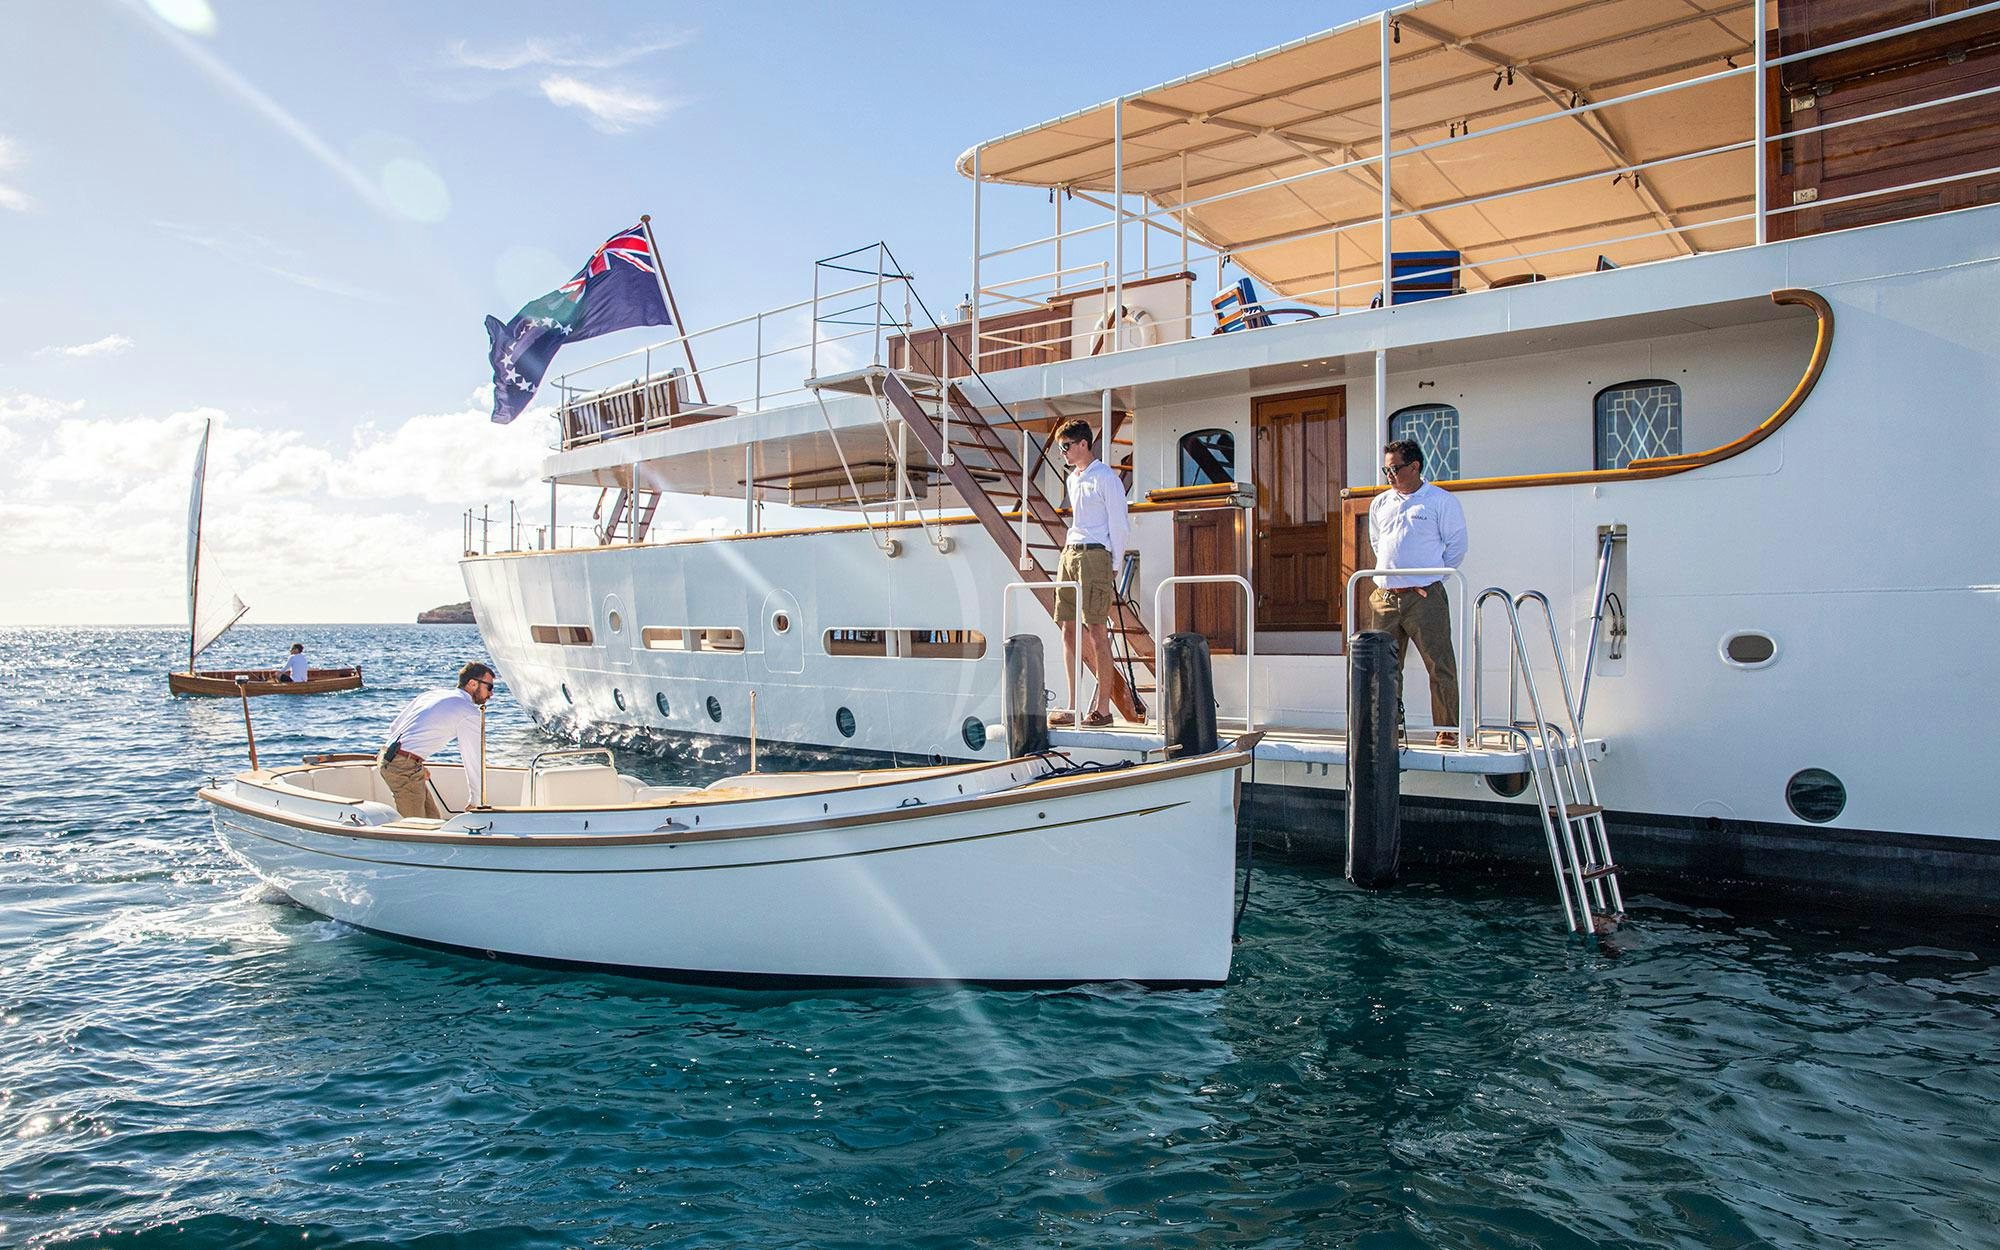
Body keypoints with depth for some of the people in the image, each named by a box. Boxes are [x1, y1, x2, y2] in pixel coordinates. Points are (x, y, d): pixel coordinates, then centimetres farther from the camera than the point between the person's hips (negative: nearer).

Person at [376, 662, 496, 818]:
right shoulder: (470, 713, -5)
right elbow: (473, 760, 0)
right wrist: (474, 802, 10)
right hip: (405, 766, -9)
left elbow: (394, 726, 22)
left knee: (433, 819, 14)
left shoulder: (430, 694, 19)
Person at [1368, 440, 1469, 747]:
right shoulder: (1380, 504, 16)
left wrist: (1430, 577, -1)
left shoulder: (1442, 501, 0)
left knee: (1440, 666, -4)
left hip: (1425, 597, -5)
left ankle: (1447, 730, 3)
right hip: (1385, 597, 5)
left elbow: (1456, 545, 1)